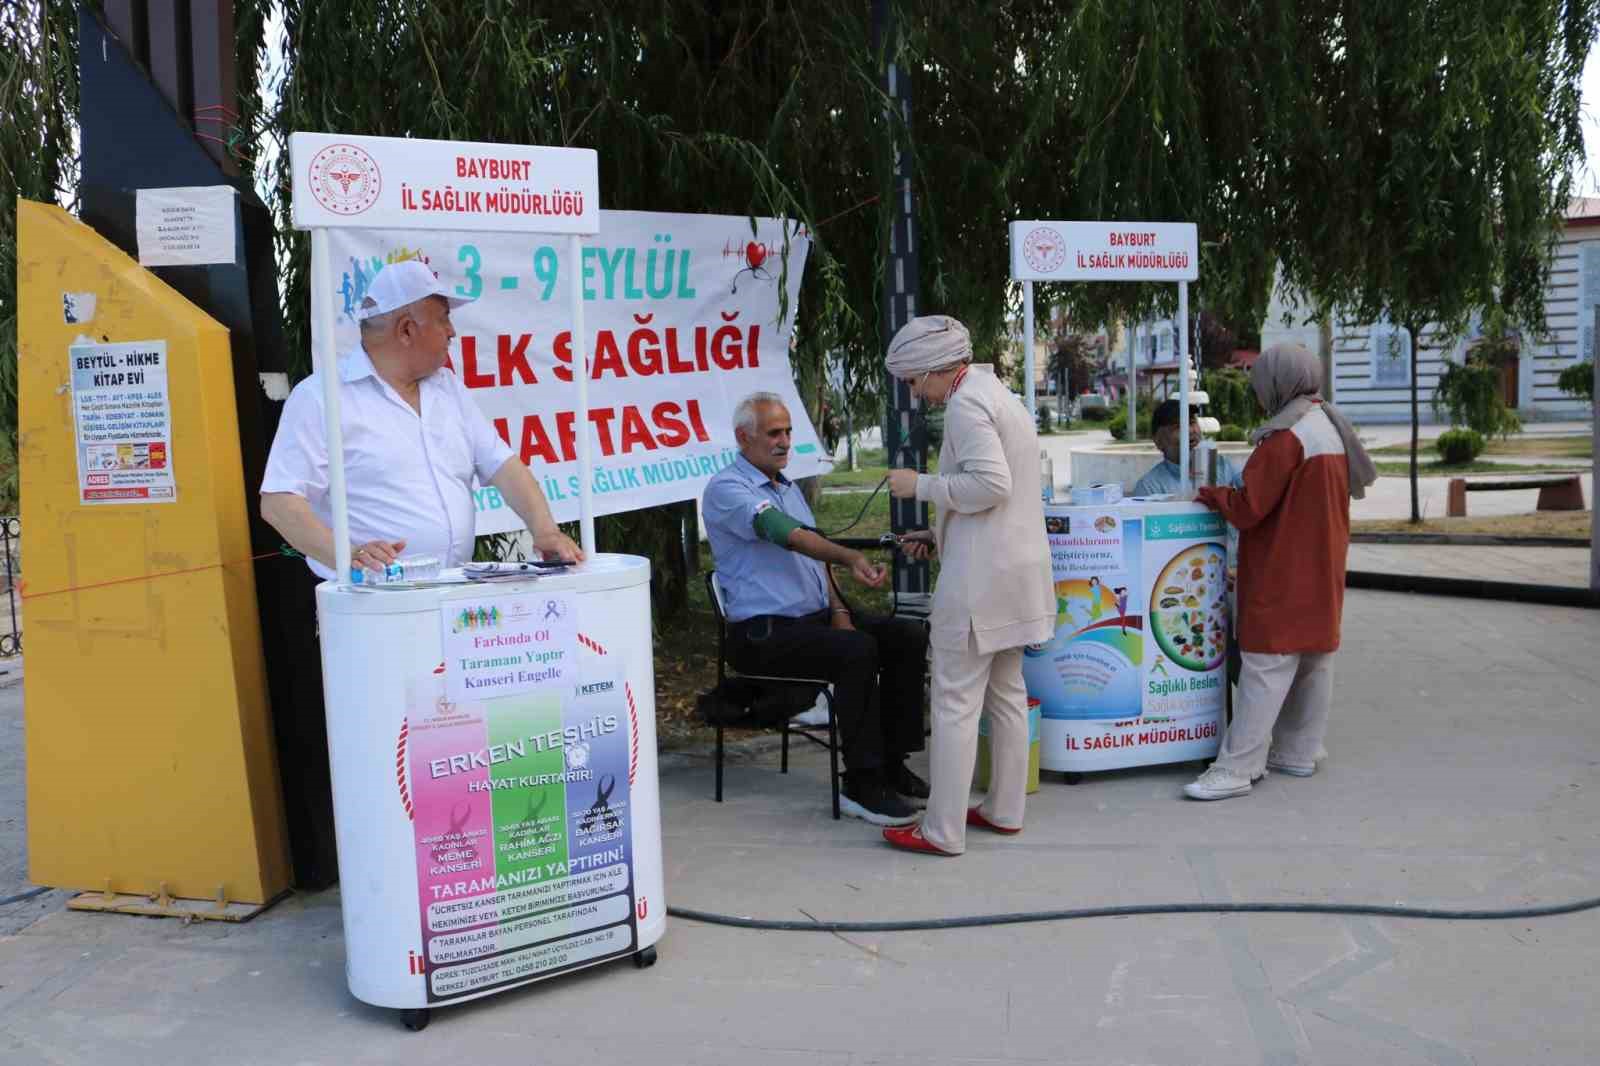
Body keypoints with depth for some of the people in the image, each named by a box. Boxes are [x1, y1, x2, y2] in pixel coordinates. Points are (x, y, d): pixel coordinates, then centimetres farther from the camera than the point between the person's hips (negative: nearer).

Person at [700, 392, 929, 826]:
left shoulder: (788, 487, 19)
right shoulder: (726, 489, -10)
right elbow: (789, 535, -27)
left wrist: (839, 609, 5)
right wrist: (851, 558, -39)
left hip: (816, 615, 9)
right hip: (764, 632, -9)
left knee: (909, 637, -6)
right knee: (857, 651, -31)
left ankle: (892, 764, -1)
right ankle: (861, 786, -20)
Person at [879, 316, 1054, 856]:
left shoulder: (965, 403, -13)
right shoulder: (999, 395, 19)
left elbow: (990, 484, -24)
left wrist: (921, 485, -13)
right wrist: (938, 534, 18)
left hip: (980, 577, -10)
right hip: (1019, 567, 10)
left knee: (956, 703, -4)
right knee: (1007, 693, 16)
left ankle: (943, 830, 1)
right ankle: (1005, 810, 26)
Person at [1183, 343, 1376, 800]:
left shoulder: (1288, 436, -19)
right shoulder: (1332, 426, 11)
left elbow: (1247, 508, -20)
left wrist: (1208, 493, -3)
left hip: (1285, 573, -10)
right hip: (1323, 567, 10)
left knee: (1267, 667, -9)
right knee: (1314, 661, 13)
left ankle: (1236, 769, -8)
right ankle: (1298, 753, 23)